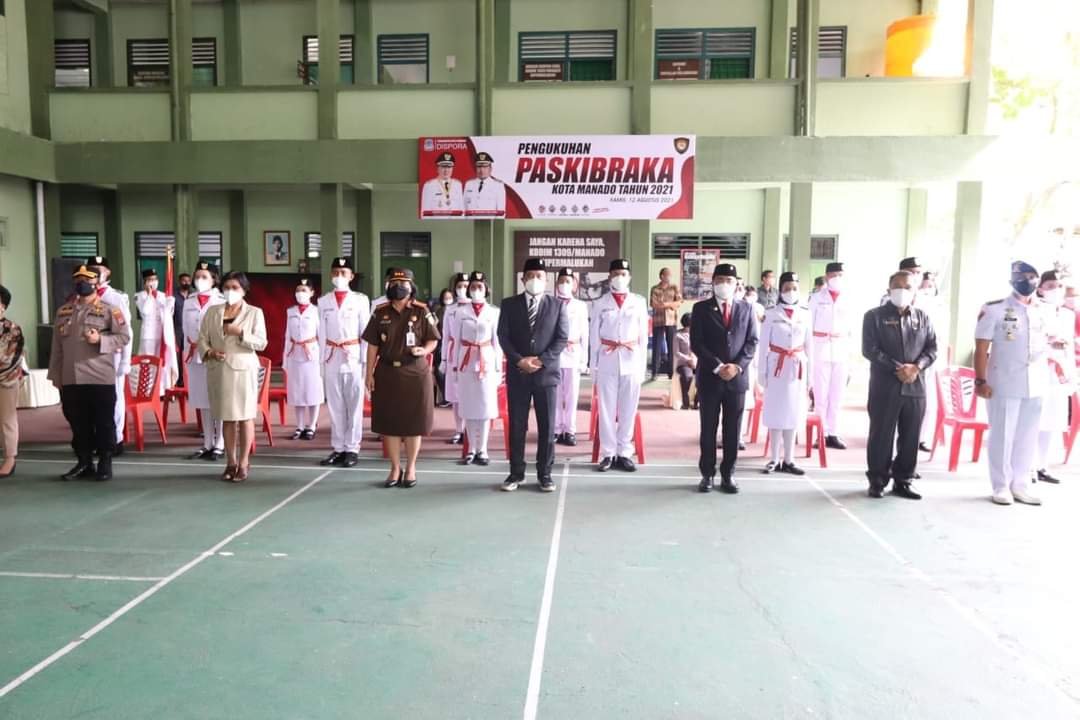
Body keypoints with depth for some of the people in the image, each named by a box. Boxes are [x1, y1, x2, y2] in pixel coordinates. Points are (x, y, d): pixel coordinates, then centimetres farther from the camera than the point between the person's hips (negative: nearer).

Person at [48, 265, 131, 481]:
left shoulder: (109, 309, 0)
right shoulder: (63, 311, 12)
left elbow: (125, 336, -4)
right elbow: (57, 346, 12)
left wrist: (101, 339, -20)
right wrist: (56, 375, 8)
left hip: (101, 378, -4)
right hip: (70, 380, 4)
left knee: (104, 423, 2)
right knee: (78, 423, 10)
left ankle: (105, 463, 11)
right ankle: (84, 462, 21)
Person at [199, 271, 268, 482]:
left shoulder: (254, 312, 2)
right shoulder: (212, 311, 11)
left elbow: (261, 343, -5)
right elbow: (202, 338, 9)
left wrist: (240, 333, -17)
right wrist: (209, 352, -10)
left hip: (243, 368, -3)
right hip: (218, 369, 3)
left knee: (245, 416, -2)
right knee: (226, 417, 8)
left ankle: (243, 463, 7)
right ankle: (230, 463, 16)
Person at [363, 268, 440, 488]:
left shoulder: (421, 311, -2)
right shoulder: (380, 313, 4)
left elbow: (433, 340, 1)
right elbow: (373, 345, 5)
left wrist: (424, 350, -20)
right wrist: (369, 373, 0)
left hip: (415, 373, -2)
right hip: (387, 373, 2)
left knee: (413, 422, 4)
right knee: (389, 421, 6)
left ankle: (410, 468, 18)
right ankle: (395, 468, 18)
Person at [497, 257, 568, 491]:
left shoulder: (557, 306, 5)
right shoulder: (509, 304, 6)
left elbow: (562, 338, -1)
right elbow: (503, 336, 0)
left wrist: (541, 360, -12)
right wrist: (519, 360, -13)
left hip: (546, 373, 0)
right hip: (517, 373, 1)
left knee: (546, 426, 3)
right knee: (516, 426, 5)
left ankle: (544, 474, 14)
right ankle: (516, 473, 16)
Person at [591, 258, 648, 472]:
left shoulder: (639, 302, 6)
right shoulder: (600, 304, 4)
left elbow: (643, 335, 6)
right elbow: (594, 337, 4)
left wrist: (642, 366, 2)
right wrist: (594, 367, 1)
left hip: (631, 361, 1)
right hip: (607, 361, -1)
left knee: (628, 409, 5)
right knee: (607, 409, 3)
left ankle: (624, 453, 14)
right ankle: (608, 454, 11)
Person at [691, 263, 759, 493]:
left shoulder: (746, 309, 9)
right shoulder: (701, 308, 2)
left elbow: (752, 342, 5)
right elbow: (696, 343, -5)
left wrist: (737, 366, -10)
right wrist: (717, 367, -13)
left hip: (737, 377, 2)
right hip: (709, 378, -2)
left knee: (733, 430, 5)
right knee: (708, 429, 4)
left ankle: (727, 475, 15)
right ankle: (707, 474, 14)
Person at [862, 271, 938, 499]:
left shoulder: (923, 318, 13)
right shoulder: (874, 316, 1)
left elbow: (932, 348, 8)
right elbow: (870, 349, -8)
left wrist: (917, 366, -12)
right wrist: (897, 368, -16)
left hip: (916, 387, 4)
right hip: (885, 387, -3)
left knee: (910, 438, 8)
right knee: (881, 436, 2)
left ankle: (903, 481, 19)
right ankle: (877, 481, 13)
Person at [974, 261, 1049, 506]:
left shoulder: (1042, 311, 11)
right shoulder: (995, 309, -4)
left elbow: (1046, 344, 17)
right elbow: (981, 348, -7)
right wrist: (980, 380, -13)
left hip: (1035, 385, 5)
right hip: (1004, 384, -5)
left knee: (1028, 437, 11)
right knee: (1002, 436, 2)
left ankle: (1021, 485, 21)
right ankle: (1001, 487, 12)